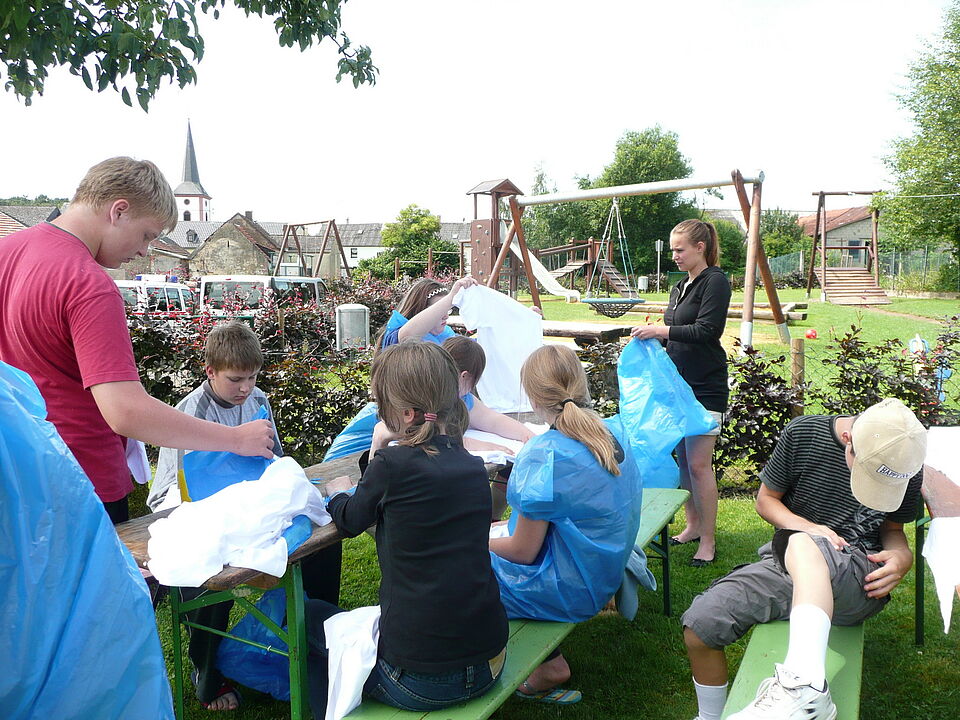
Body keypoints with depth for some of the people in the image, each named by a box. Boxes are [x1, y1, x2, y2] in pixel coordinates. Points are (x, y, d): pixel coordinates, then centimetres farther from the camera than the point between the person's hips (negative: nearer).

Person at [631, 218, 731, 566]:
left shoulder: (715, 281, -9)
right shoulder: (680, 286, 16)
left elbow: (706, 331, -19)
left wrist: (662, 331, -21)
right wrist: (656, 334, 4)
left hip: (705, 387, -8)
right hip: (678, 382, 8)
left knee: (698, 463, -6)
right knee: (682, 459, 11)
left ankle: (708, 541, 4)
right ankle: (692, 527, 24)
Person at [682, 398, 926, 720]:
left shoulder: (907, 467, -3)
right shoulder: (803, 434, -6)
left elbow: (893, 529, 12)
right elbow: (766, 499, 4)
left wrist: (901, 557, -11)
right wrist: (808, 527, -14)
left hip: (860, 580, -2)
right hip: (786, 564, 3)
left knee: (801, 545, -40)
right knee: (700, 623, -17)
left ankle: (803, 687, -56)